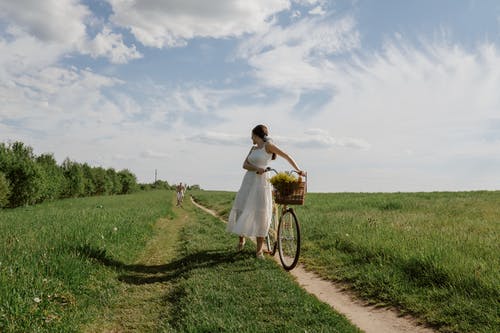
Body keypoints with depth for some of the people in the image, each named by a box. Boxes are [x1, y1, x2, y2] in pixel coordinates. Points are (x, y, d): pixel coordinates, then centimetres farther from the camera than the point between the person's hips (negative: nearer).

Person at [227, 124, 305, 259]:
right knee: (241, 210, 5)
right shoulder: (253, 148, 17)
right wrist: (256, 168, -14)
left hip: (261, 182, -6)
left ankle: (259, 249, 0)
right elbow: (245, 164, 6)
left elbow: (286, 156, -1)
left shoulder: (268, 145, -1)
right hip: (248, 181, 6)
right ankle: (241, 239, 28)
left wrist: (298, 170, -6)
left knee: (260, 214, -8)